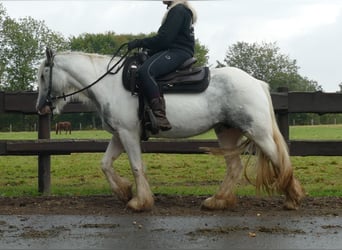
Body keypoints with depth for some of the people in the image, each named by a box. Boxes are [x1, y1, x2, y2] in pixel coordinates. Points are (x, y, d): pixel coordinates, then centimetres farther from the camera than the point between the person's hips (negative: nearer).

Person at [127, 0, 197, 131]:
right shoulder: (180, 11, 26)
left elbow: (164, 38, -16)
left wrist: (140, 43, -9)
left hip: (177, 52, -12)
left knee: (145, 71, -33)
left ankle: (160, 117, -43)